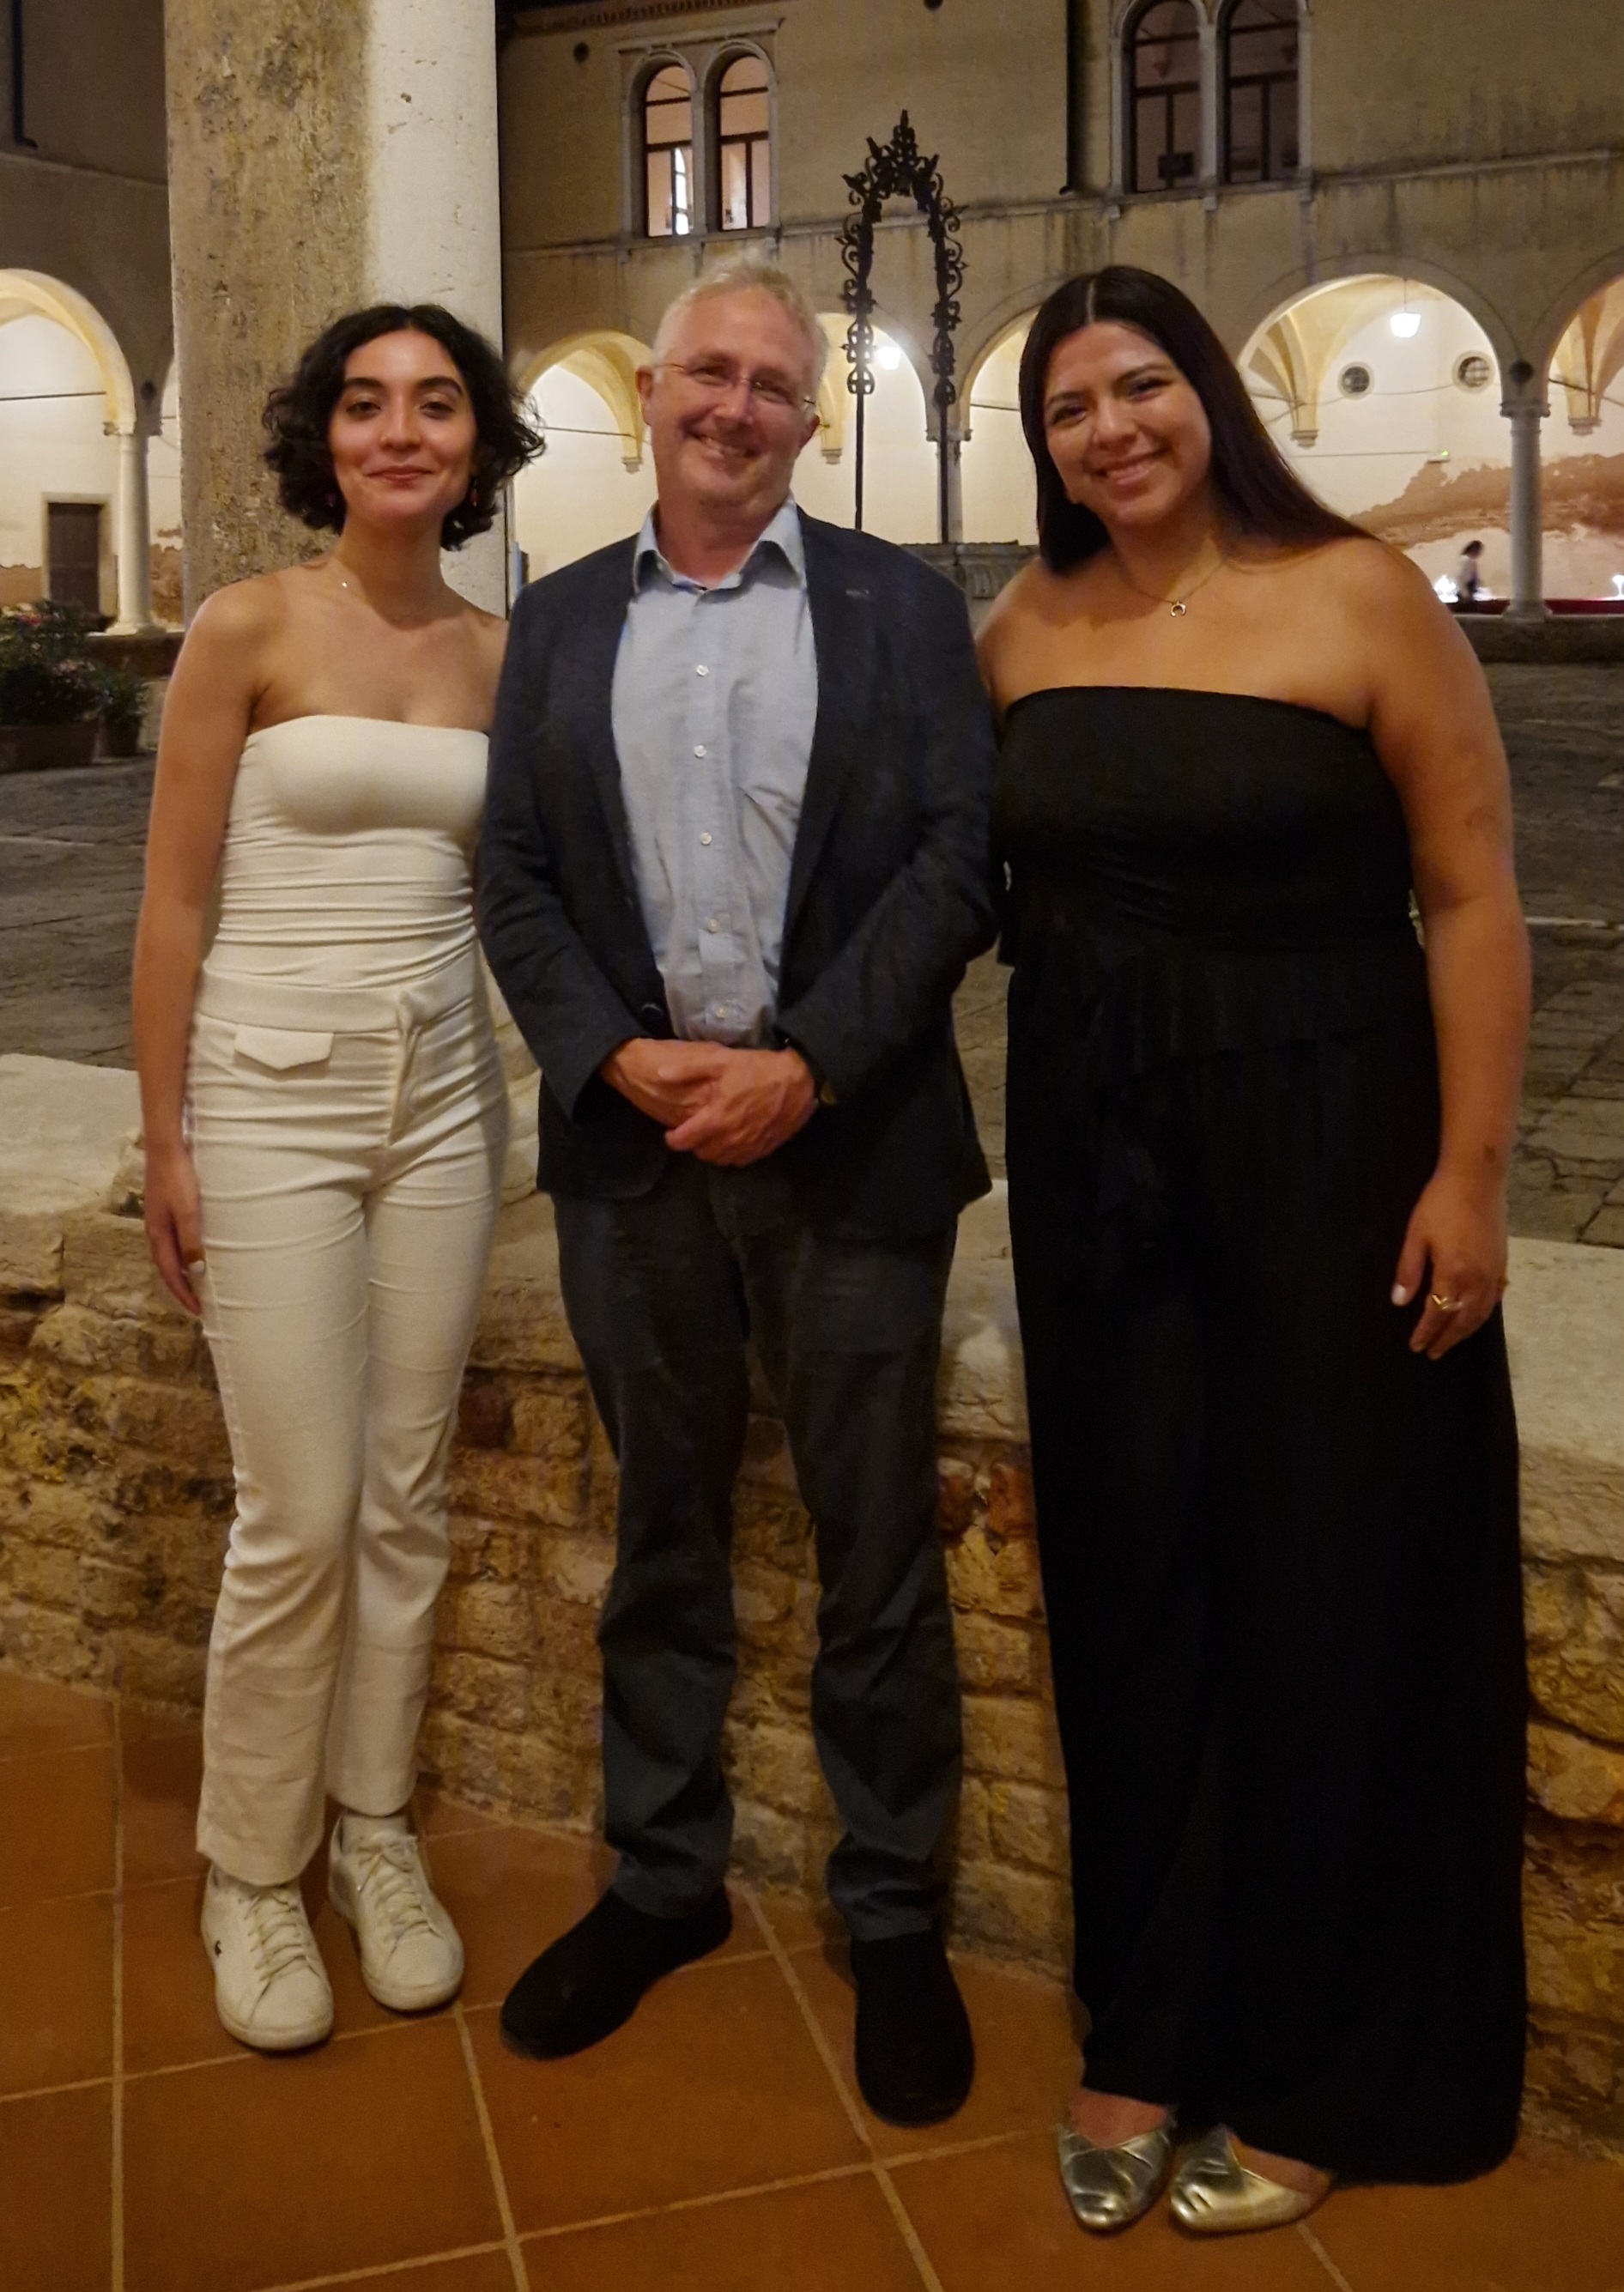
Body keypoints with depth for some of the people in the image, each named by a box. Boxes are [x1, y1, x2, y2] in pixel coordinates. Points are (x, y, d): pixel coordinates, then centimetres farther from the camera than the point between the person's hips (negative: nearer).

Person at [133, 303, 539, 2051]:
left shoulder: (500, 655, 7)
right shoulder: (247, 628, -5)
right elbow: (171, 904, -5)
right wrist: (163, 1142, -6)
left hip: (442, 1094, 4)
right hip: (271, 1095, -4)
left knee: (407, 1502, 9)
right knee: (298, 1518, -3)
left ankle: (374, 1835, 27)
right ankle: (250, 1874, 18)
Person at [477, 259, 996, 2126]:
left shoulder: (899, 604, 4)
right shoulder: (559, 621, 11)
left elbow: (958, 854, -5)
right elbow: (513, 875, 5)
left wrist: (809, 1062, -15)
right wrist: (617, 1058, -11)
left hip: (849, 1140, -2)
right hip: (629, 1136, 3)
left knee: (878, 1554, 6)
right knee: (661, 1536, 15)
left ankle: (893, 1918, 24)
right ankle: (661, 1879, 32)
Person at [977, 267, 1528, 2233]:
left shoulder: (1357, 597, -7)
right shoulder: (1026, 628, 7)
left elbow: (1471, 895, -8)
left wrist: (1469, 1169, -13)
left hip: (1323, 1142, -4)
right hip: (1096, 1152, 4)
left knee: (1329, 1601, 6)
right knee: (1132, 1589, 11)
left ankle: (1309, 2079, 25)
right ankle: (1147, 2030, 29)